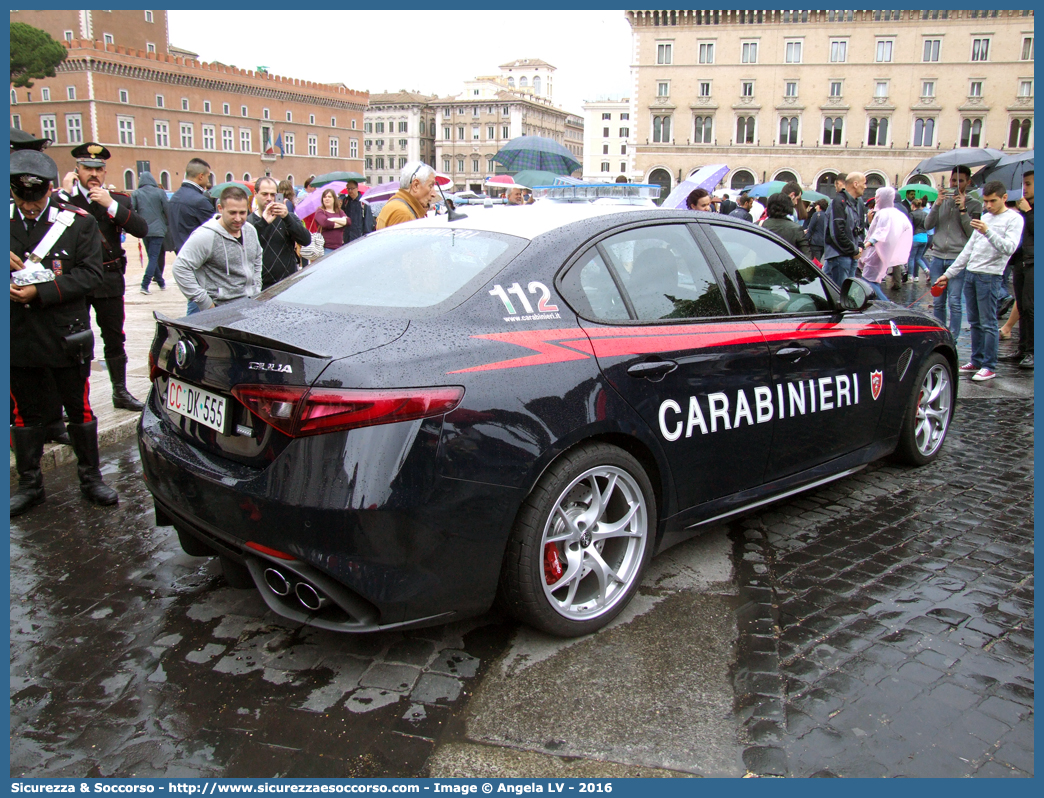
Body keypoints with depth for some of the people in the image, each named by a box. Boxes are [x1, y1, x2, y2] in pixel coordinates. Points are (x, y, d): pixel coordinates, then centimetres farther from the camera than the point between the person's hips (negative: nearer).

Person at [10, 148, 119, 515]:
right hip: (17, 337, 2)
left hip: (66, 336, -2)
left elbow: (91, 273, -11)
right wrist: (9, 264, -14)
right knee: (25, 413, 13)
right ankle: (29, 483, 28)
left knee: (79, 409, 10)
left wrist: (40, 293, -19)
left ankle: (90, 477, 25)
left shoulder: (79, 221, -5)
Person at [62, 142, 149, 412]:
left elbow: (141, 229, -11)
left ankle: (120, 392, 21)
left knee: (115, 339, 10)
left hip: (109, 281, 2)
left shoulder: (119, 200, 5)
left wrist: (111, 205, -18)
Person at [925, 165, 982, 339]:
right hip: (937, 257, 4)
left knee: (954, 302, -7)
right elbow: (927, 225, 5)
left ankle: (952, 339, -3)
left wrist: (963, 210, -11)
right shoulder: (943, 200, 14)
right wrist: (937, 205, -8)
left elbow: (972, 232, -5)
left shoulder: (974, 204, 4)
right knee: (938, 302, 7)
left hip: (958, 259, -3)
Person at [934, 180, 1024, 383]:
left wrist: (987, 232, -29)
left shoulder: (1014, 219, -2)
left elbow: (1009, 247, -17)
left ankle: (989, 366, -1)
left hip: (989, 275, -7)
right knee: (975, 322, 11)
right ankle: (977, 361, 18)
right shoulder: (984, 218, 19)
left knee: (988, 323, -6)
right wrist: (949, 273, 18)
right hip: (971, 273, 7)